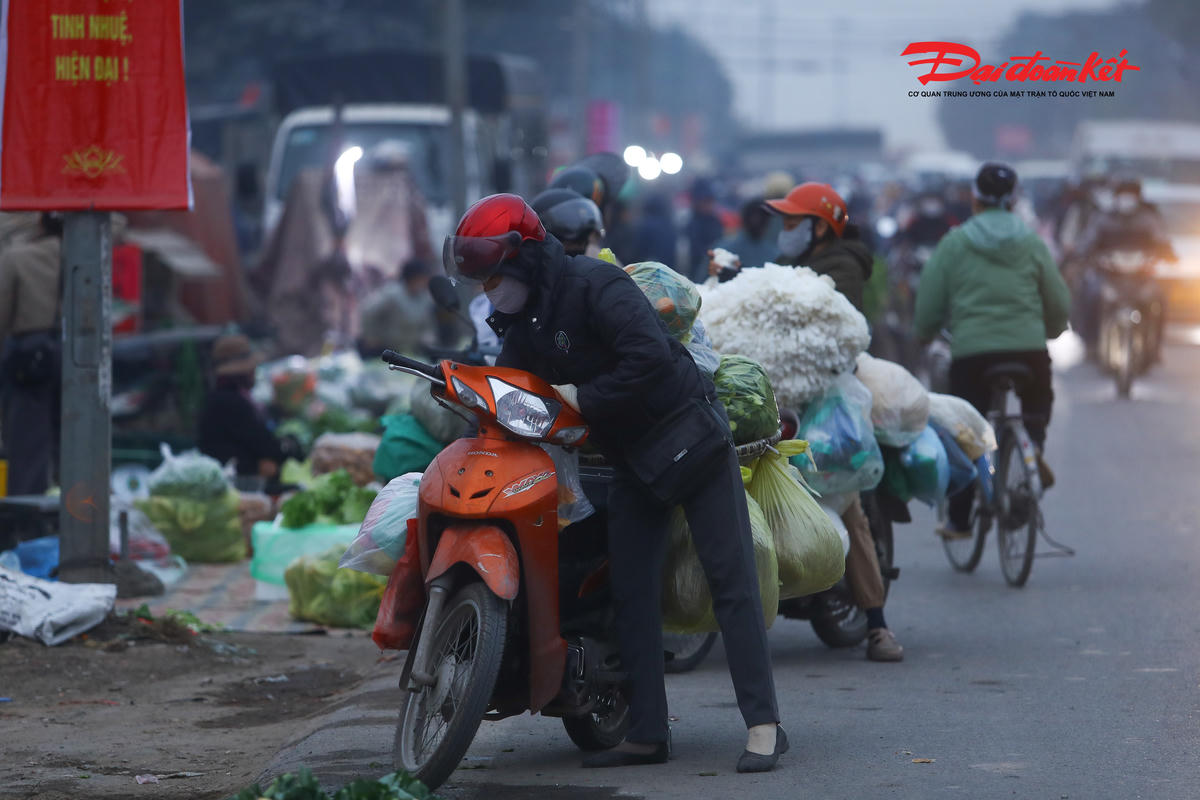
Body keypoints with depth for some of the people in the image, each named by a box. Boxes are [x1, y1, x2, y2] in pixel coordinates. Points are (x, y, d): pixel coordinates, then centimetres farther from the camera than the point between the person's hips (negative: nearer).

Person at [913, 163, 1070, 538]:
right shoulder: (1032, 244, 6)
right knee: (1038, 400, 31)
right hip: (1028, 350, 1)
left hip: (971, 352, -1)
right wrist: (1047, 332, 32)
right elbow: (1059, 306, 11)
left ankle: (959, 520, 13)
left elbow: (928, 304, 3)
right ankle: (1034, 443, 1)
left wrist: (925, 334, 24)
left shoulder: (954, 244, 2)